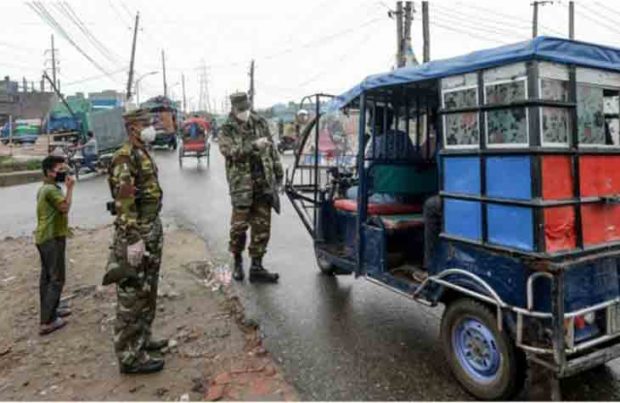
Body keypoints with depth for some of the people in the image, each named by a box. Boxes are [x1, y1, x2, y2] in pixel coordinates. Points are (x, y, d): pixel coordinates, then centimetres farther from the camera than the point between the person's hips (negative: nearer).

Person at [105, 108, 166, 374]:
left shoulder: (143, 155, 13)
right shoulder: (124, 159, -16)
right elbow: (124, 203, -22)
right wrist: (133, 240, -26)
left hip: (152, 229, 10)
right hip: (135, 234, -10)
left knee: (148, 290, 18)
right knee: (132, 295, -1)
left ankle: (142, 339, 33)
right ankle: (130, 356, 9)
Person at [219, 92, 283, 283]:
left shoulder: (260, 123, 10)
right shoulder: (227, 130, -1)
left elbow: (272, 149, 15)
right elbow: (231, 152, -19)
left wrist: (279, 174, 13)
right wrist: (254, 145, -29)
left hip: (264, 184, 4)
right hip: (241, 185, -3)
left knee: (262, 227, 6)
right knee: (239, 225, 2)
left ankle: (256, 267, 16)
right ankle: (237, 262, 25)